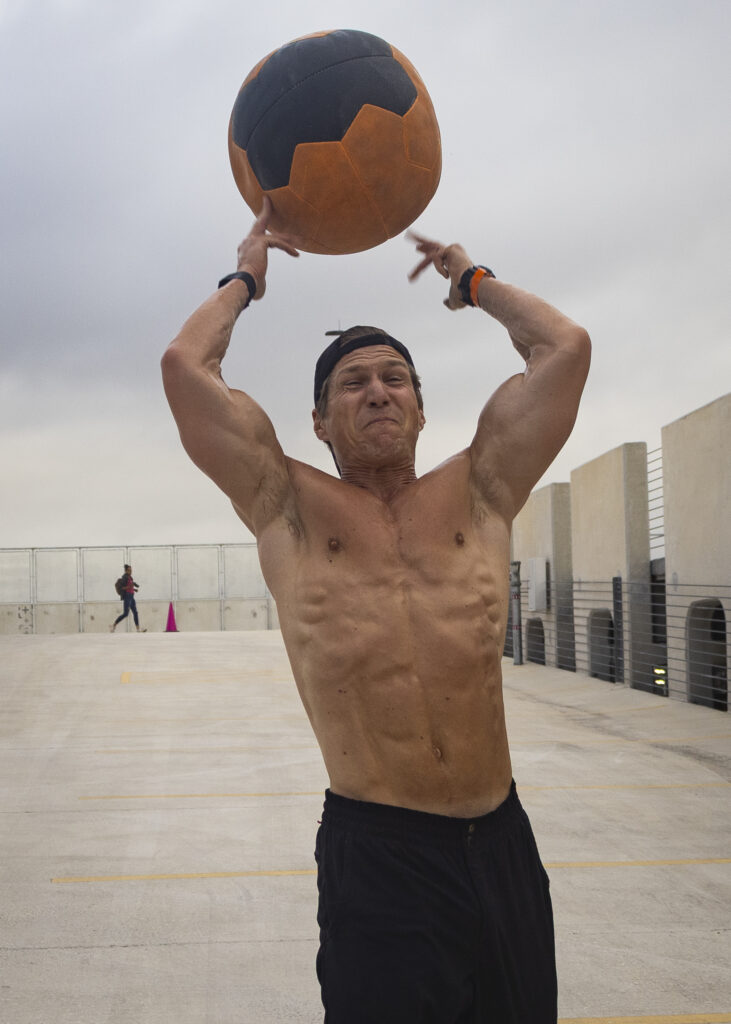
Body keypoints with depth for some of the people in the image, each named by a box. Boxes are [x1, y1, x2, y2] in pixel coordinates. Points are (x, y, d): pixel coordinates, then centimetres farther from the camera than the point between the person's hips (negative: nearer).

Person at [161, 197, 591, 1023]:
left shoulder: (477, 493, 9)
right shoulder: (289, 507, 4)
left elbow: (565, 347, 8)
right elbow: (185, 365, -2)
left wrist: (471, 280, 22)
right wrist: (246, 278, 15)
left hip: (501, 843, 3)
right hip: (377, 854, -3)